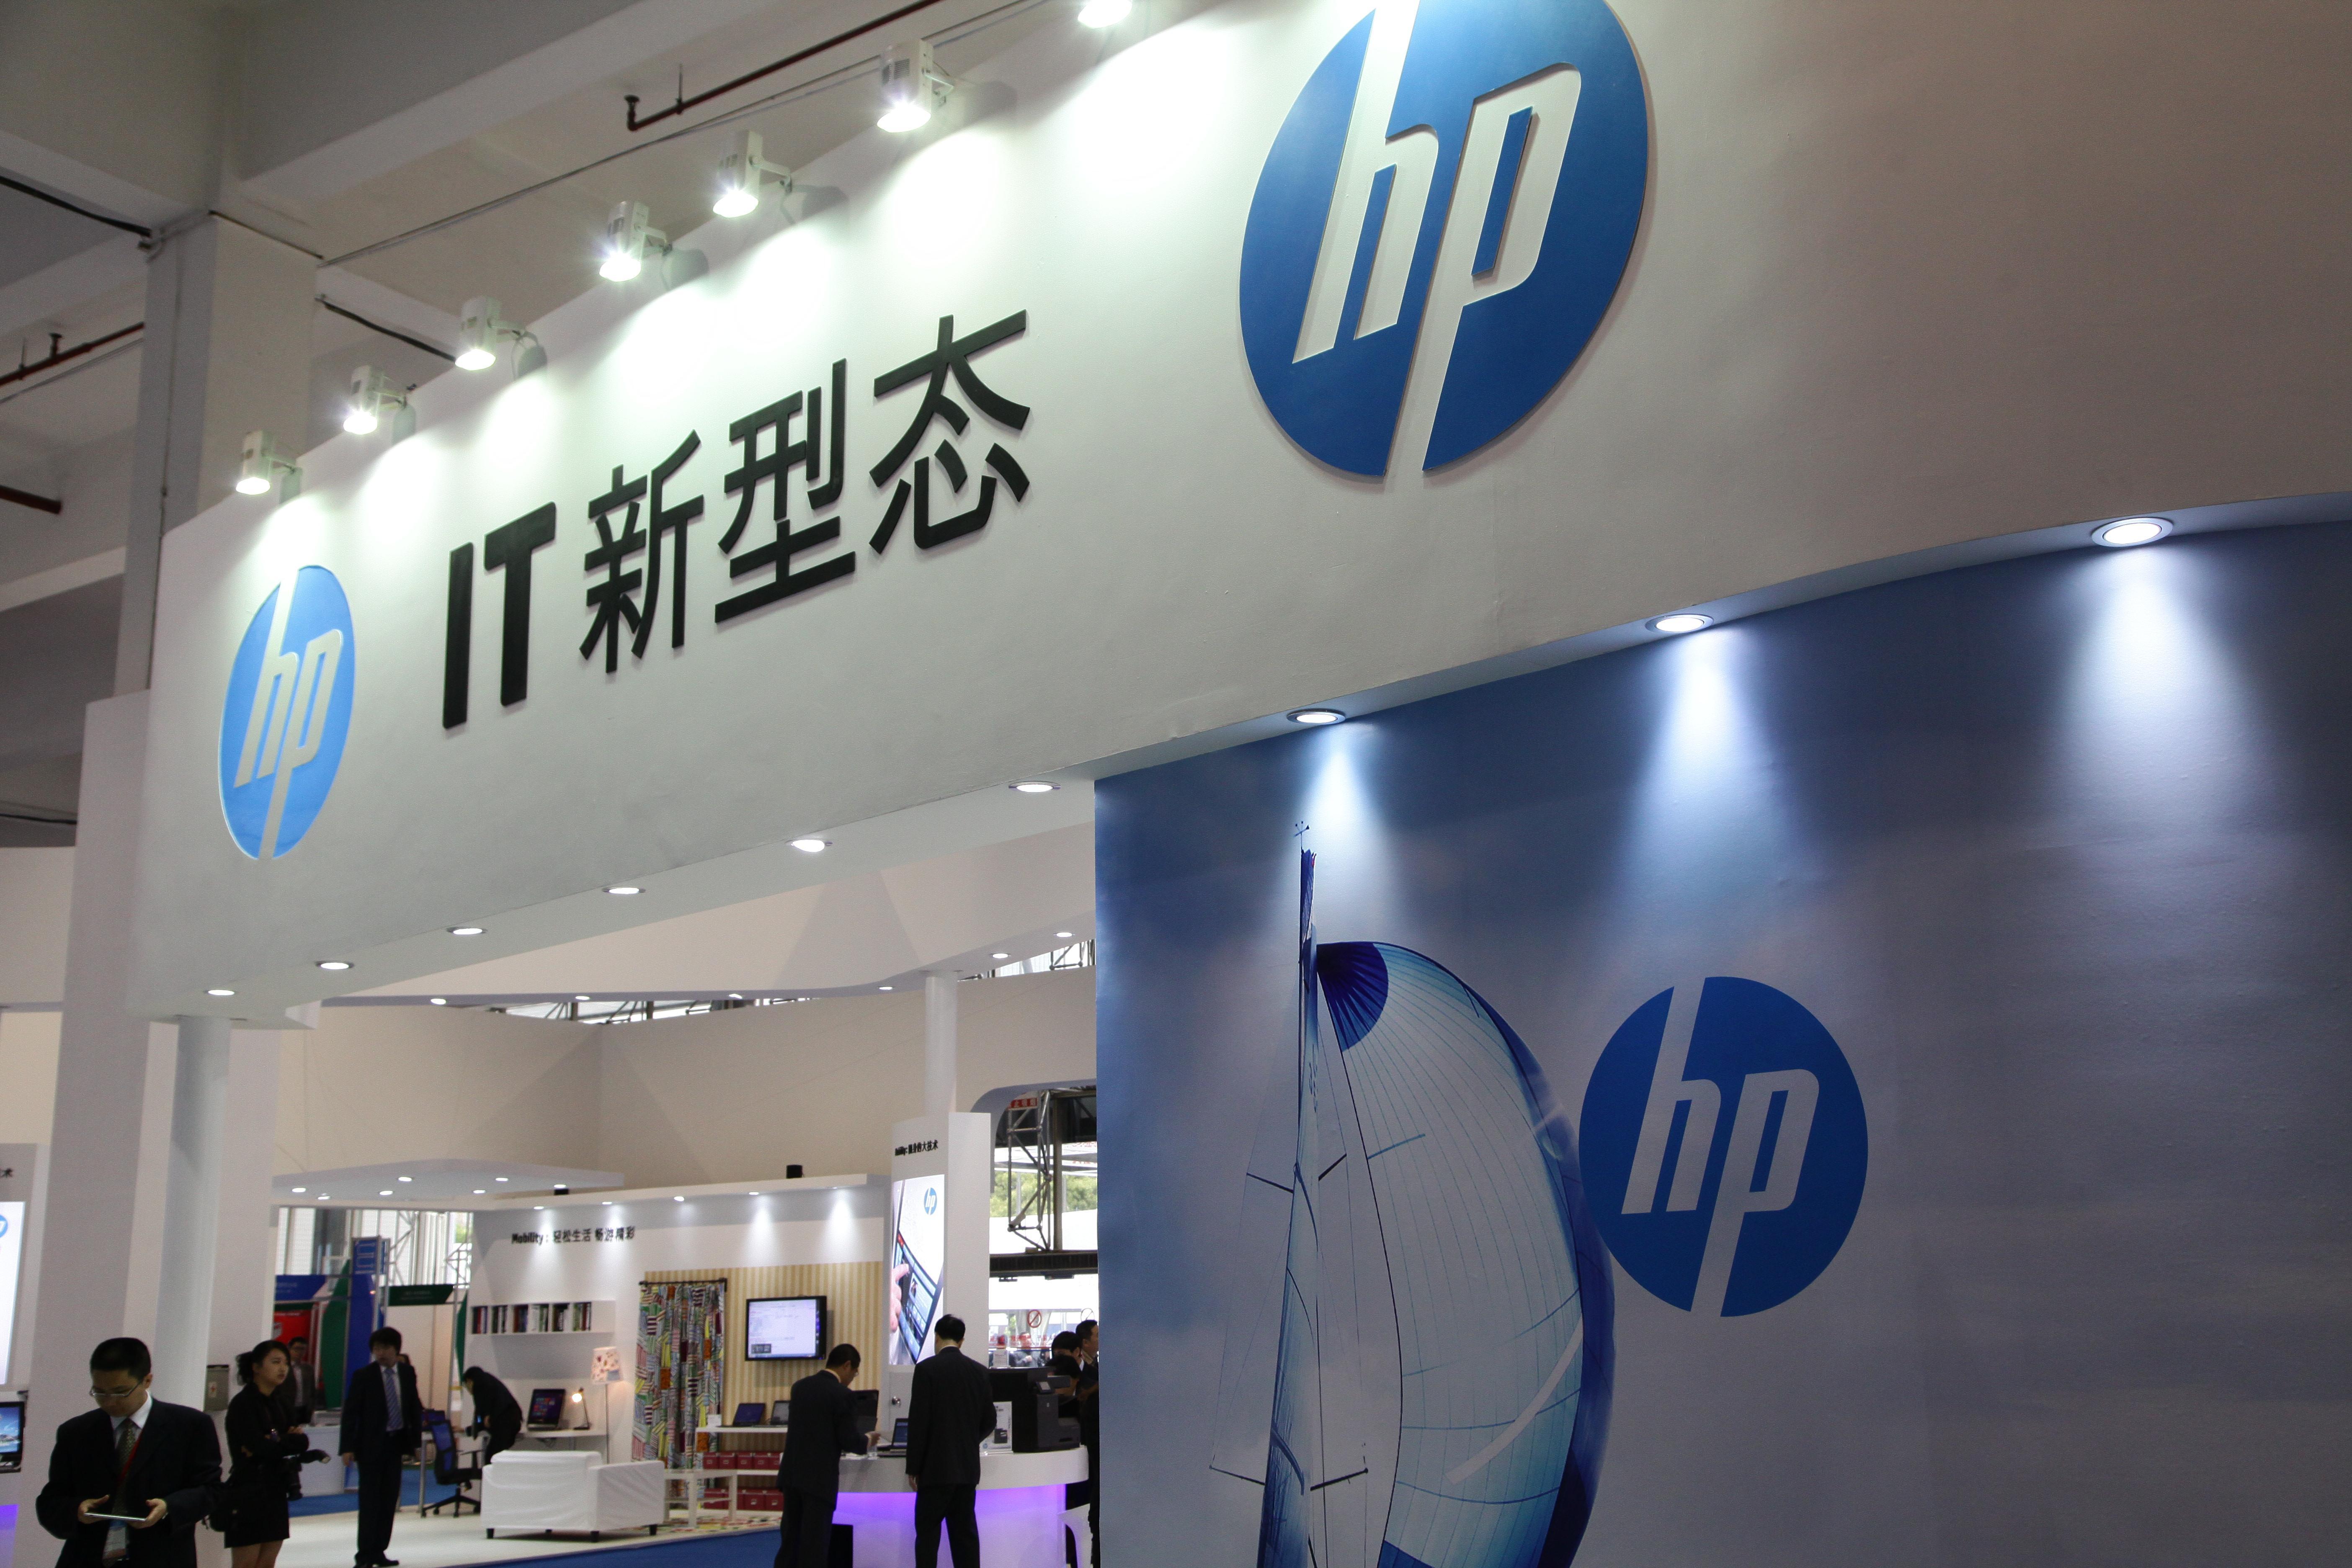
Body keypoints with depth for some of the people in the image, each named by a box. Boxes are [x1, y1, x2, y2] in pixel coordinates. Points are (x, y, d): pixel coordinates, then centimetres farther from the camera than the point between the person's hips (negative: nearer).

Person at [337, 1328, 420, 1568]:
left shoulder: (408, 1374, 5)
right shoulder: (363, 1376, -6)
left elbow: (414, 1407, 10)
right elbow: (350, 1413, -6)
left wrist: (415, 1440, 5)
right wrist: (348, 1447, -12)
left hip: (396, 1443, 4)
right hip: (371, 1445, -4)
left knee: (389, 1499, 7)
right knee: (370, 1500, -4)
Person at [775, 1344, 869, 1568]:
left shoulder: (800, 1387, 8)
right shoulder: (843, 1396, -13)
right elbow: (850, 1441, -13)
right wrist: (867, 1440, 9)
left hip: (792, 1474, 6)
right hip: (820, 1480, -6)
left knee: (791, 1540, 15)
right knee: (815, 1544, 1)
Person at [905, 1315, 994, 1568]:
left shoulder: (927, 1368, -9)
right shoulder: (980, 1371, 6)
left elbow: (918, 1421, -11)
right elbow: (989, 1421, 9)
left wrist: (913, 1468, -4)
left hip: (936, 1467, -5)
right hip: (968, 1467, 5)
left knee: (927, 1532, -1)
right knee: (965, 1531, 9)